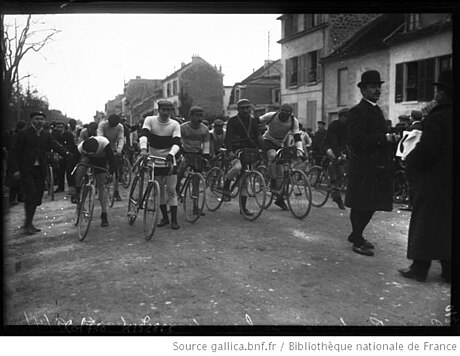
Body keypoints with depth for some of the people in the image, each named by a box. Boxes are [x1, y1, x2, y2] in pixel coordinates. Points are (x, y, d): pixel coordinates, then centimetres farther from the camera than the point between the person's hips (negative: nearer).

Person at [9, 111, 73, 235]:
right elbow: (15, 152, -3)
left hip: (40, 170, 5)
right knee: (31, 195, -12)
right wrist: (15, 169, -10)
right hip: (26, 170, -5)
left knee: (37, 197, 7)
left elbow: (56, 146, -6)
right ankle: (28, 224, -3)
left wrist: (67, 154, -26)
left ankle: (29, 223, 20)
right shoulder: (24, 133, -3)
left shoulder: (46, 135, 9)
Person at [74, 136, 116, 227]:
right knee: (81, 163, -36)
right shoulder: (80, 147, -35)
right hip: (88, 159, 1)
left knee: (101, 186, -10)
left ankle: (104, 215, -6)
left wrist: (110, 173, -52)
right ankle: (77, 191, -21)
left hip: (101, 160, -1)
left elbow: (111, 159, -38)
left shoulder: (104, 143, -41)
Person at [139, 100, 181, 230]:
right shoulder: (150, 120, -6)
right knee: (159, 190, 6)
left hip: (169, 161, -1)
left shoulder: (175, 124, -6)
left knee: (171, 190, -3)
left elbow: (176, 143, -17)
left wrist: (171, 154, -37)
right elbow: (143, 135, -22)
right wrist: (143, 149, -41)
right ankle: (165, 217, 19)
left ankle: (174, 219, 2)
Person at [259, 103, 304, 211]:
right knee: (273, 156, -36)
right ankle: (273, 184, -26)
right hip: (268, 141, -3)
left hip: (280, 144, 3)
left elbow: (297, 137, -16)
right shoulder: (271, 116, -19)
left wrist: (299, 150, -29)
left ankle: (279, 198, 7)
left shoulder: (293, 121, -14)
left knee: (280, 169, 0)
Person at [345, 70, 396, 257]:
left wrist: (390, 138, 7)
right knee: (361, 205, -1)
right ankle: (358, 241, 10)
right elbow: (357, 140, -21)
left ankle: (356, 235, 29)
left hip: (378, 167, 9)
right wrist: (384, 138, -20)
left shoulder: (377, 110, 19)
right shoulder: (357, 112, -11)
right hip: (364, 167, -9)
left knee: (371, 205, 14)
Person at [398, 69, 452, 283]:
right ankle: (447, 270, 19)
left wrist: (409, 161, -5)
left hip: (434, 180, -7)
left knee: (425, 221, 3)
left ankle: (420, 269, 9)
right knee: (446, 224, 13)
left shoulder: (436, 118, -17)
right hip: (447, 182, 7)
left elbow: (426, 150, -22)